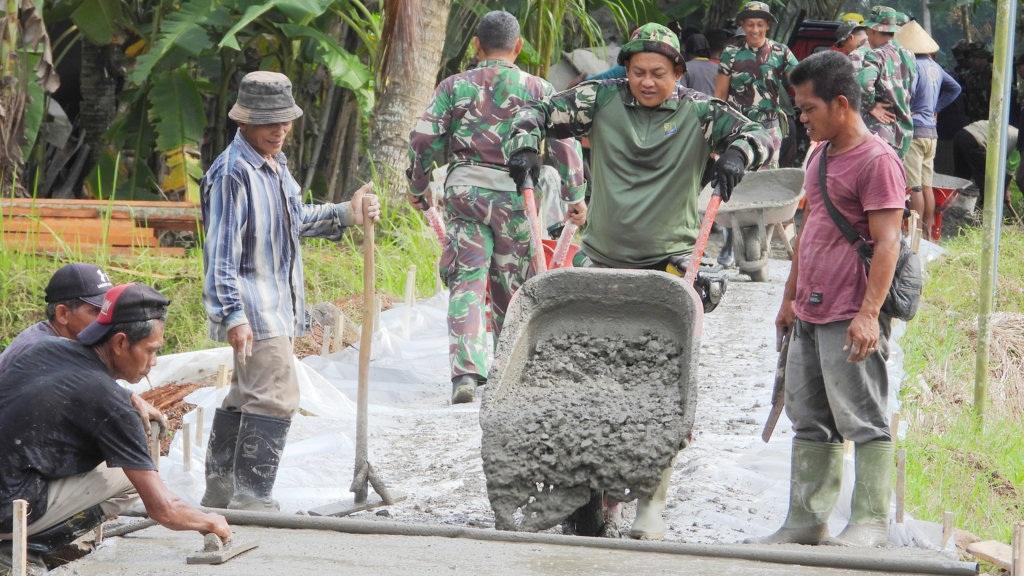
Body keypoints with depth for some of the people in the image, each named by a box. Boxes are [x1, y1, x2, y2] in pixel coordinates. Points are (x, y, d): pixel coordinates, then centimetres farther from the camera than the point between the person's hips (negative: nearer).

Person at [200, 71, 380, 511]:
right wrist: (232, 315, -26)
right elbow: (221, 251, -21)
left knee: (245, 395, 17)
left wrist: (347, 214, 17)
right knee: (275, 397, -15)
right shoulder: (232, 173, -17)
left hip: (276, 305, 10)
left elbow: (296, 220, 29)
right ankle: (251, 499, -14)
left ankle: (220, 491, 26)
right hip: (253, 308, -10)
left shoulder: (275, 165, 14)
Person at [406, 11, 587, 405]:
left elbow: (423, 139, 2)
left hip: (464, 190, 0)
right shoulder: (538, 89, 2)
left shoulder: (454, 86, 4)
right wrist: (575, 195, 8)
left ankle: (465, 373, -17)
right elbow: (564, 143, -1)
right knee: (513, 286, 14)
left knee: (466, 283, -2)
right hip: (516, 194, 0)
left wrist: (418, 186, 16)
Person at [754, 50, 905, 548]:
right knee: (810, 423, 12)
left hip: (851, 319, -9)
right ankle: (806, 521, 17)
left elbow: (887, 243, -17)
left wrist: (869, 312, -23)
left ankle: (871, 522, 0)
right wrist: (790, 297, 25)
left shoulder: (877, 161, -12)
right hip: (809, 316, 9)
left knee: (863, 421, -4)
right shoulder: (820, 156, 16)